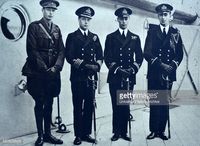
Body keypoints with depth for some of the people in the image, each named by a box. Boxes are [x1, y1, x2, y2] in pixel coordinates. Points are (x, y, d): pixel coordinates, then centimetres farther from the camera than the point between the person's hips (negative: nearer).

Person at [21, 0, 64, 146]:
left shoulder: (57, 29, 14)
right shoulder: (34, 26, 0)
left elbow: (61, 50, 8)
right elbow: (32, 50, -8)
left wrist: (56, 67, -7)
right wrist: (44, 68, -12)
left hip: (53, 73, 4)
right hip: (37, 73, -4)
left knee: (49, 104, 9)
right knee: (39, 104, 1)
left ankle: (48, 134, 17)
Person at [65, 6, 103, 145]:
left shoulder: (95, 37, 16)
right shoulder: (72, 37, 3)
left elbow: (100, 56, 10)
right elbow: (70, 57, -8)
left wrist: (97, 65, -11)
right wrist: (86, 65, -17)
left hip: (91, 77, 4)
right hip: (77, 77, -3)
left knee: (89, 106, 6)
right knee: (78, 107, 2)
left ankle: (87, 133, 16)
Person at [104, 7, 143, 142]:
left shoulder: (135, 38, 13)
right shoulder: (111, 37, 8)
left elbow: (139, 57, 9)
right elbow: (107, 57, 0)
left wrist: (133, 69, -8)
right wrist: (117, 69, -13)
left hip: (129, 77, 1)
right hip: (114, 76, -1)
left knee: (126, 105, 4)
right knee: (116, 105, 1)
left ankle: (124, 132, 13)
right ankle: (116, 132, 11)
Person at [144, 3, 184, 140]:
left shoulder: (175, 33, 10)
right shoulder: (152, 31, 4)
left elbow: (180, 54, 8)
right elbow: (147, 52, -5)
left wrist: (172, 65, -10)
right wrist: (160, 65, -14)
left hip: (169, 73, 2)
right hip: (154, 73, -1)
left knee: (165, 103, 5)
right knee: (154, 103, 1)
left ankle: (162, 130, 14)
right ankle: (153, 130, 10)